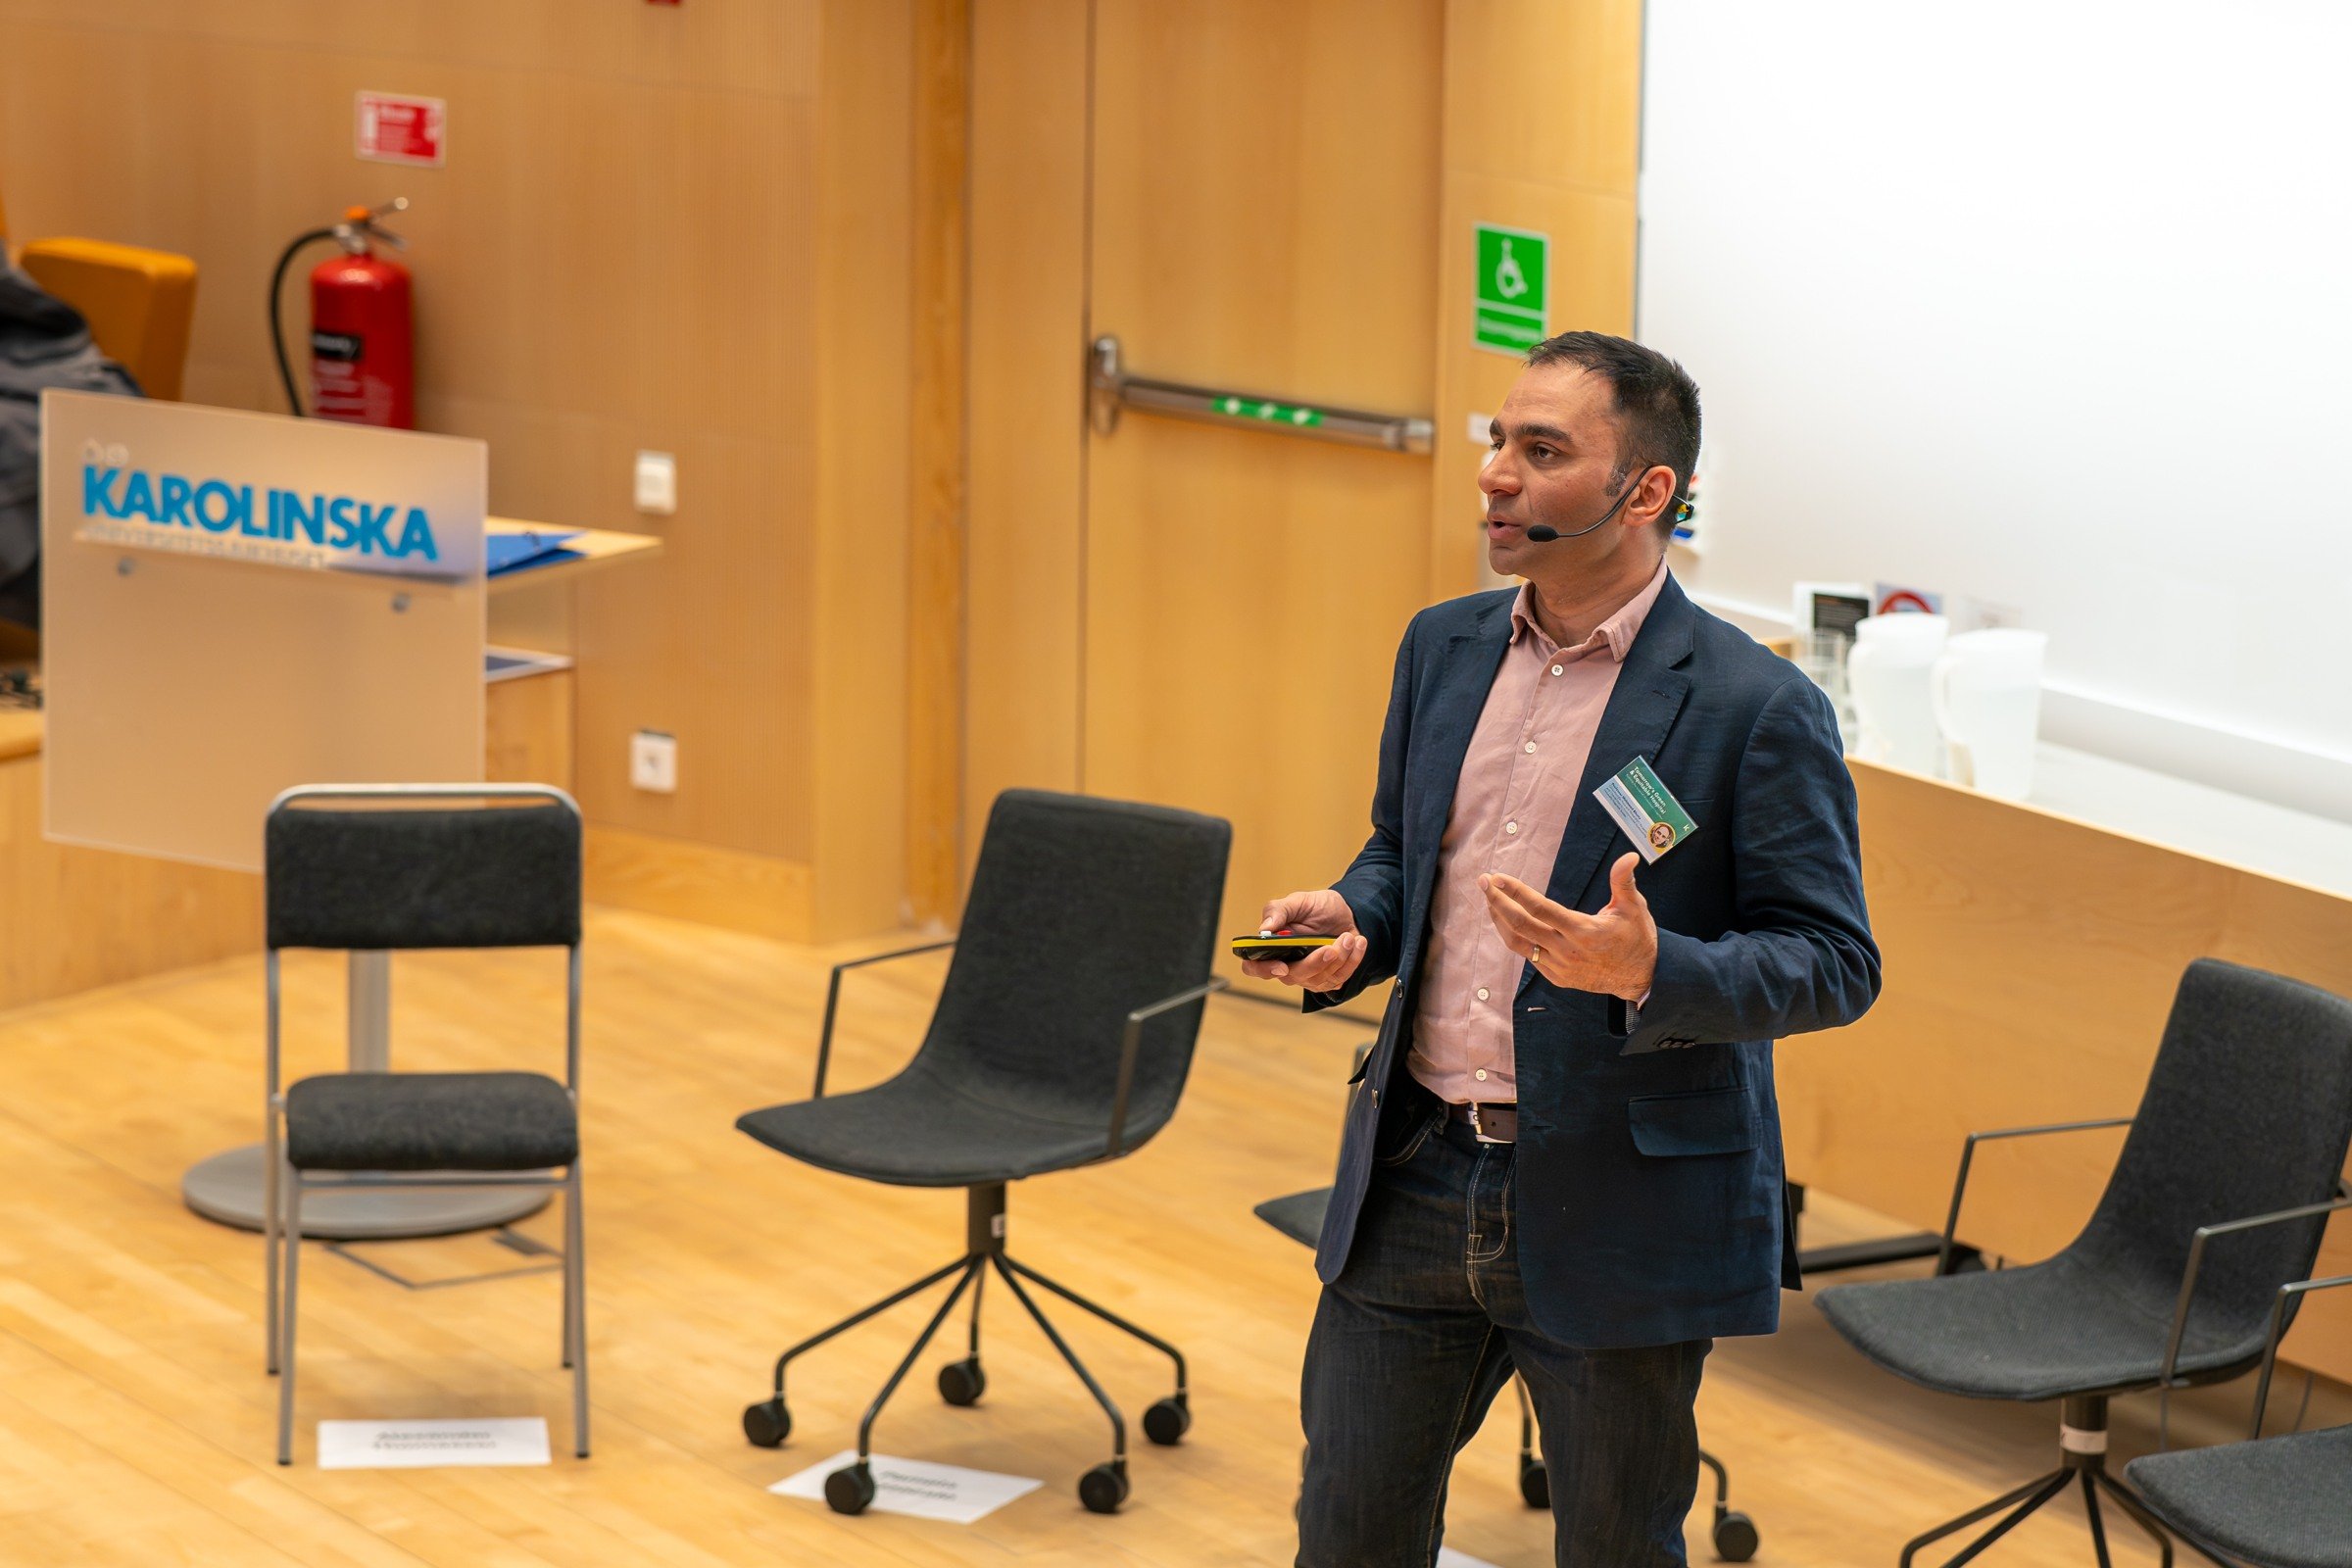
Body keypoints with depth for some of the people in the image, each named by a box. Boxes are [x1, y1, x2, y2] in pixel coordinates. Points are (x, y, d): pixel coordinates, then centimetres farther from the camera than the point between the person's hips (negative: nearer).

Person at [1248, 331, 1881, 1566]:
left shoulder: (1756, 709, -13)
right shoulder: (1444, 646, 7)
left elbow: (1834, 964, -12)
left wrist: (1648, 970, -29)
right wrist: (1350, 923, -3)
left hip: (1617, 1213, -5)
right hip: (1417, 1184, 5)